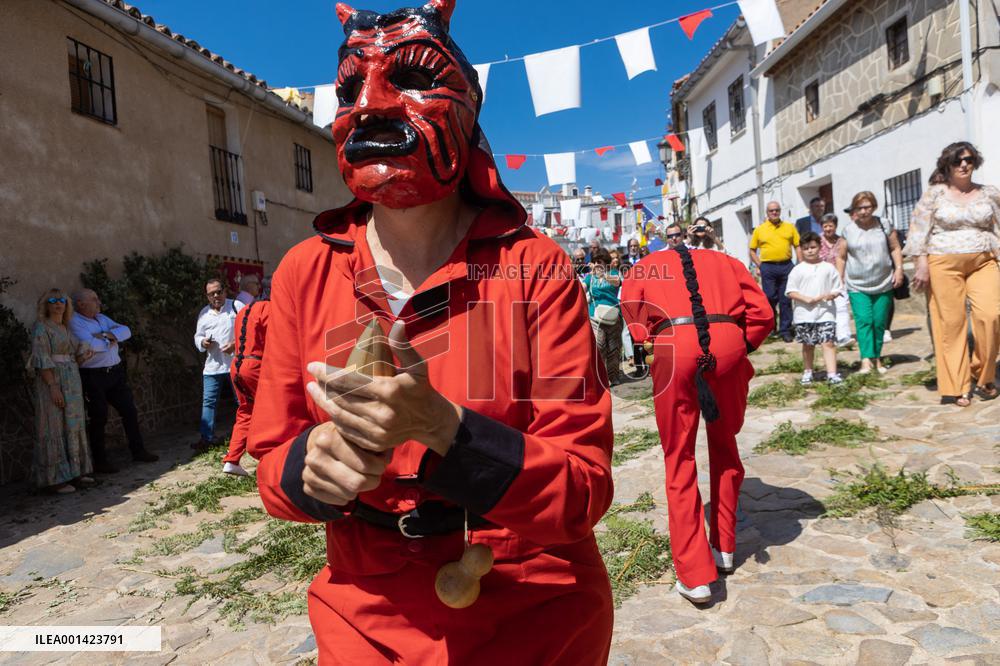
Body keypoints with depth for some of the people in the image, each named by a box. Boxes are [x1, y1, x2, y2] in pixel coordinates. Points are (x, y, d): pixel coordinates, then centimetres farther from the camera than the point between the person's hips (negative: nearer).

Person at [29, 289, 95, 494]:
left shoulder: (65, 328, 15)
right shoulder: (41, 327, -9)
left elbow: (77, 355, 19)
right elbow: (41, 359, -16)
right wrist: (53, 386, -22)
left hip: (71, 382, 8)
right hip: (52, 381, -8)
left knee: (72, 426, 11)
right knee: (53, 428, -5)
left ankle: (73, 472, 18)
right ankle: (54, 479, -1)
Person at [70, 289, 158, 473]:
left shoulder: (102, 318, 14)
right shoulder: (74, 322, -10)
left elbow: (126, 331, 5)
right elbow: (89, 344, -23)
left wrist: (106, 334, -12)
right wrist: (110, 340, -6)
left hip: (115, 373, 7)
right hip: (93, 377, -7)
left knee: (129, 411, 9)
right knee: (98, 418, -1)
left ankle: (138, 451, 22)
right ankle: (100, 462, 11)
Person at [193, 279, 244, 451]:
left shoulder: (237, 306, -3)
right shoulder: (204, 313, 12)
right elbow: (198, 335, 19)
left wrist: (236, 344, -18)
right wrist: (203, 342, -4)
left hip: (236, 364, -4)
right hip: (212, 366, 4)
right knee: (208, 401, 3)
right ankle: (207, 438, 10)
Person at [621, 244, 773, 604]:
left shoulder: (643, 269, 25)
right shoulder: (725, 261, 28)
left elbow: (638, 327, 8)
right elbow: (763, 314, 13)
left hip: (672, 347, -2)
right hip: (728, 343, 2)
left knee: (680, 460, 8)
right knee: (724, 446, 22)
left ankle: (695, 576, 8)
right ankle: (725, 548, 35)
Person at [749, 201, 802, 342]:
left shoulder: (790, 227, 11)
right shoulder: (759, 230, 7)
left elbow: (797, 246, 9)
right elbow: (752, 250, 10)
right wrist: (759, 265, -1)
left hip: (786, 266, 1)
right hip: (768, 268, -1)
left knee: (786, 300, 3)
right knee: (770, 298, -2)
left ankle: (785, 330, 11)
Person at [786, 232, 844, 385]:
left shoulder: (828, 268, 5)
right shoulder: (797, 270, 1)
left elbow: (838, 288, 8)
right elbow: (790, 292, -3)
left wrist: (832, 295, -15)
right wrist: (807, 299, -15)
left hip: (825, 312, 0)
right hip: (804, 314, 0)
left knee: (828, 342, -9)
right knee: (808, 345, 11)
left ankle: (832, 374, -11)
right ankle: (807, 372, 24)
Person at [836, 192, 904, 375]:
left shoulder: (884, 226, 4)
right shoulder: (848, 230, 1)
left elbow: (895, 248, 8)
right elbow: (841, 257, 6)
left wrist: (898, 269, -4)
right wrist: (839, 281, 4)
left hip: (883, 285, 1)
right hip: (857, 286, -1)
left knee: (879, 322, 5)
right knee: (864, 321, -13)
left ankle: (877, 358, 18)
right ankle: (866, 359, -19)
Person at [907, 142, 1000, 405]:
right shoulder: (935, 193, 3)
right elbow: (919, 228, -1)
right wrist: (922, 264, -8)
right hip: (944, 264, -2)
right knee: (951, 323, -3)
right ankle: (957, 387, 6)